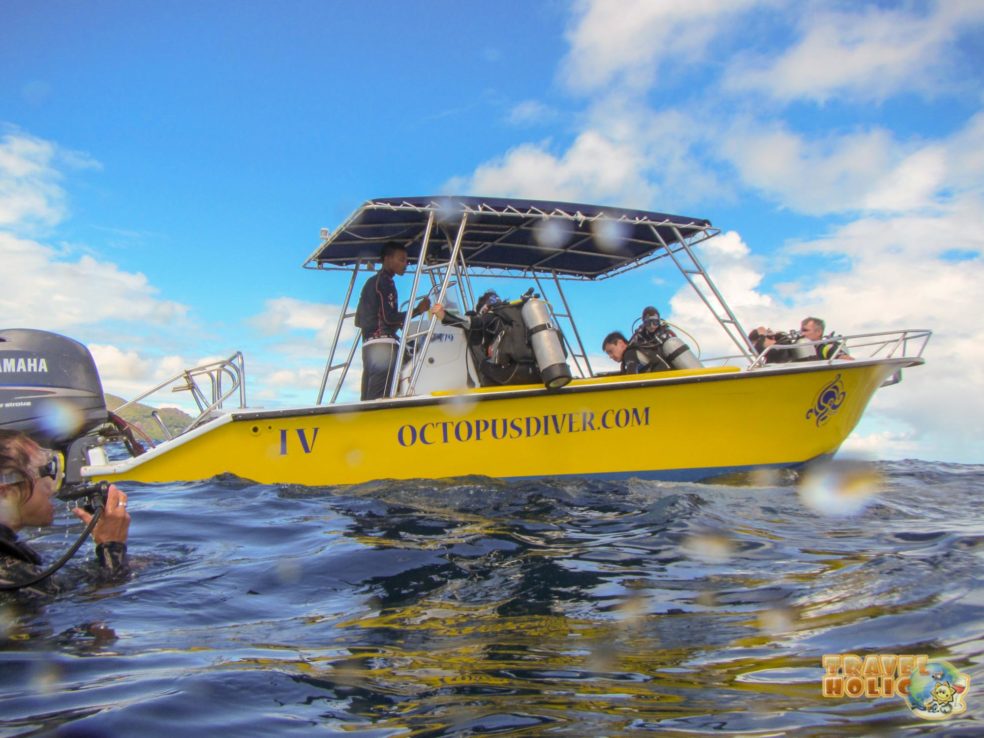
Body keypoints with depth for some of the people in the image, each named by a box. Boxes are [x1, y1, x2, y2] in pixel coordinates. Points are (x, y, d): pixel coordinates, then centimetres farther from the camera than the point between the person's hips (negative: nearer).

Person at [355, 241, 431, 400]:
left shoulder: (371, 282, 25)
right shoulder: (384, 282, -4)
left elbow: (358, 320, 26)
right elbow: (389, 317, -13)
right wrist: (418, 310, -8)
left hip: (368, 344, 9)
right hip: (383, 344, -9)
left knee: (368, 399, 4)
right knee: (380, 399, -16)